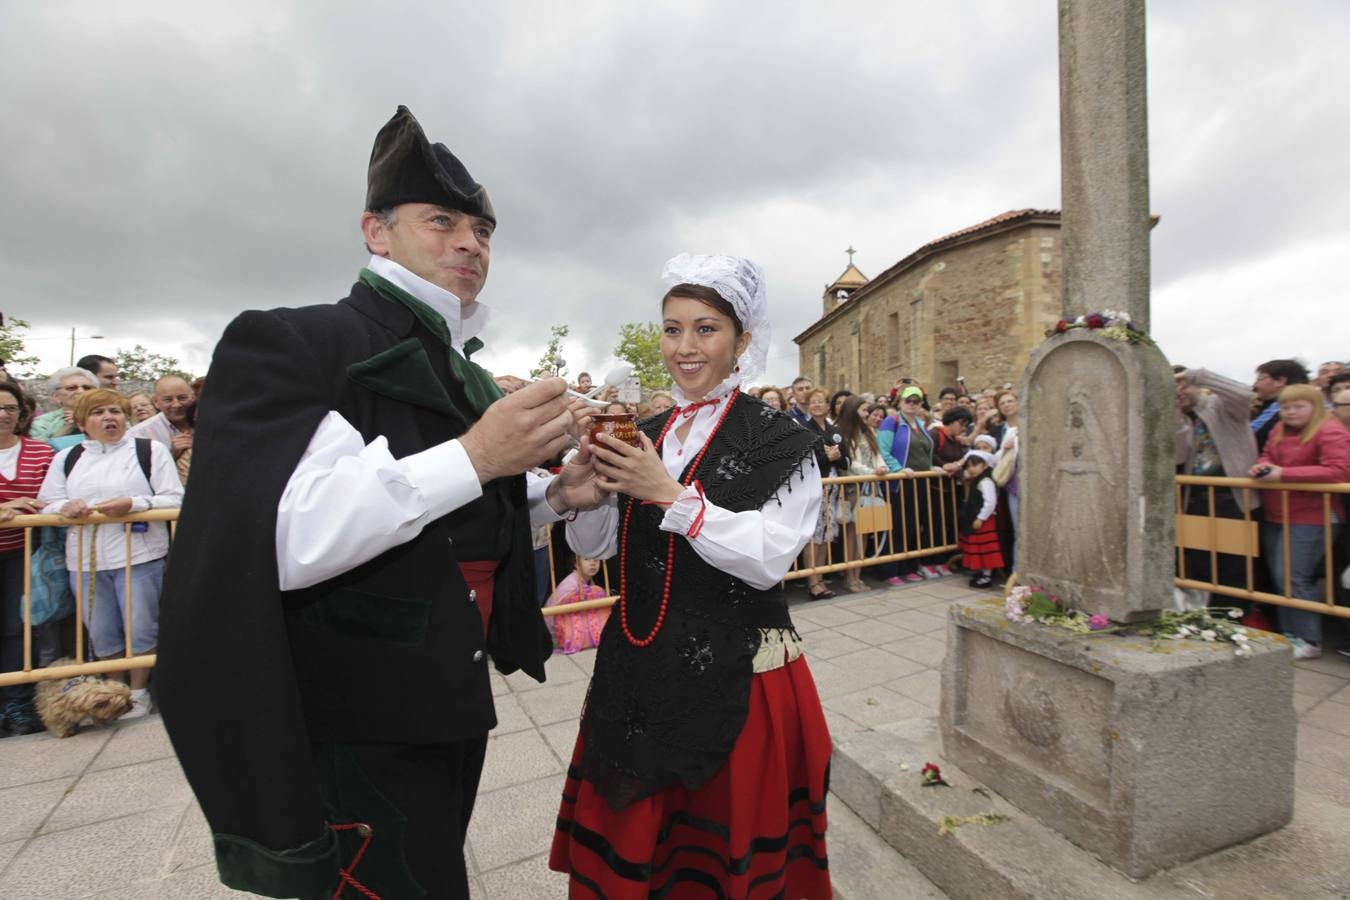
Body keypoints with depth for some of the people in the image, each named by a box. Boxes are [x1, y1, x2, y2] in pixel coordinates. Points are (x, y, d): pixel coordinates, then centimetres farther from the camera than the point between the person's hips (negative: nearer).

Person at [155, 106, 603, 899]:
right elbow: (283, 540, -27)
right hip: (349, 735, -7)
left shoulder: (471, 378, 8)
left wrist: (553, 495, 0)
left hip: (450, 714, 8)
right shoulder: (288, 343, -14)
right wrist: (474, 458, -32)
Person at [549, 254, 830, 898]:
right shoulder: (643, 437, 6)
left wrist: (669, 494, -24)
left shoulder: (778, 442, -9)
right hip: (638, 674, 5)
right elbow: (591, 546, 5)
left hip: (738, 674, -4)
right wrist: (593, 478, -14)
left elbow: (768, 558, -19)